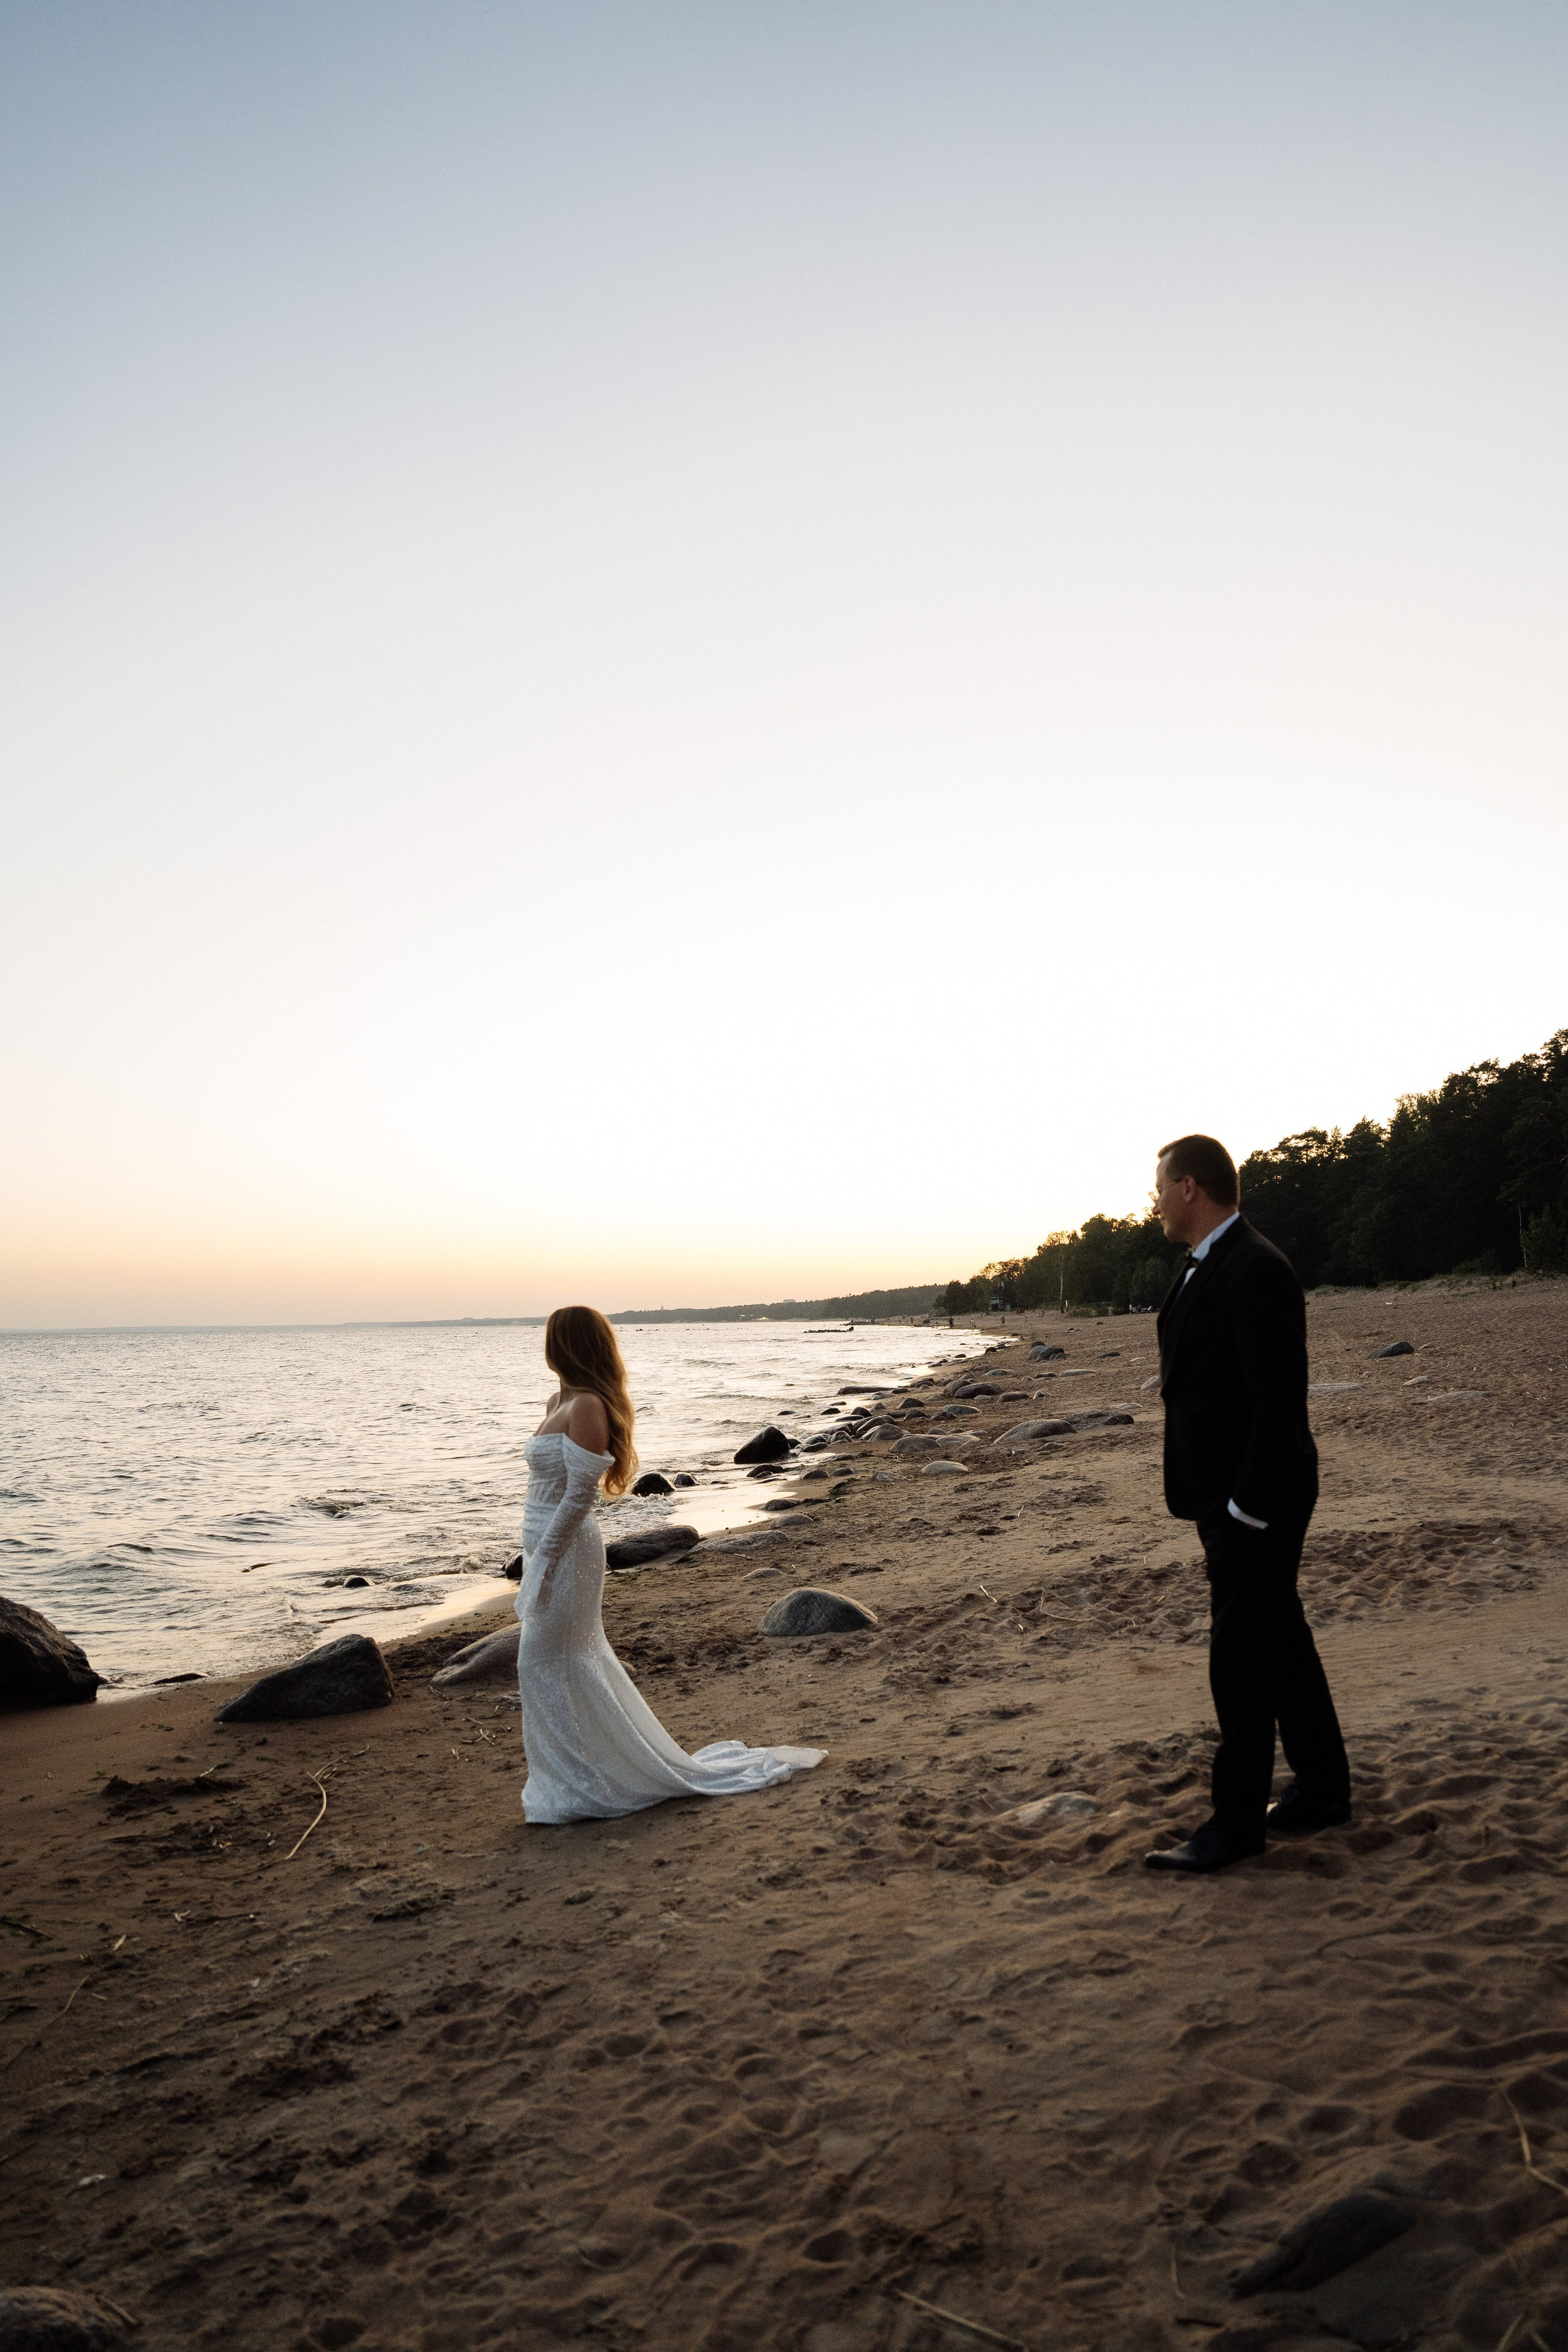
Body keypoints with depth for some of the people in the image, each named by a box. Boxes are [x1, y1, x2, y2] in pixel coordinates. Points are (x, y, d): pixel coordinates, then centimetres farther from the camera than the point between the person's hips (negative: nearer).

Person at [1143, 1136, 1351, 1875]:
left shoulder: (1256, 1271, -20)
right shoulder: (1202, 1268, 12)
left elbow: (1280, 1399, -23)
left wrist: (1248, 1504, -21)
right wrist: (1218, 1499, 17)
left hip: (1257, 1502, -10)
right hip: (1226, 1496, 10)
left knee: (1242, 1655, -1)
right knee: (1280, 1642, 18)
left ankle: (1236, 1820, 11)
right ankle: (1322, 1789, 32)